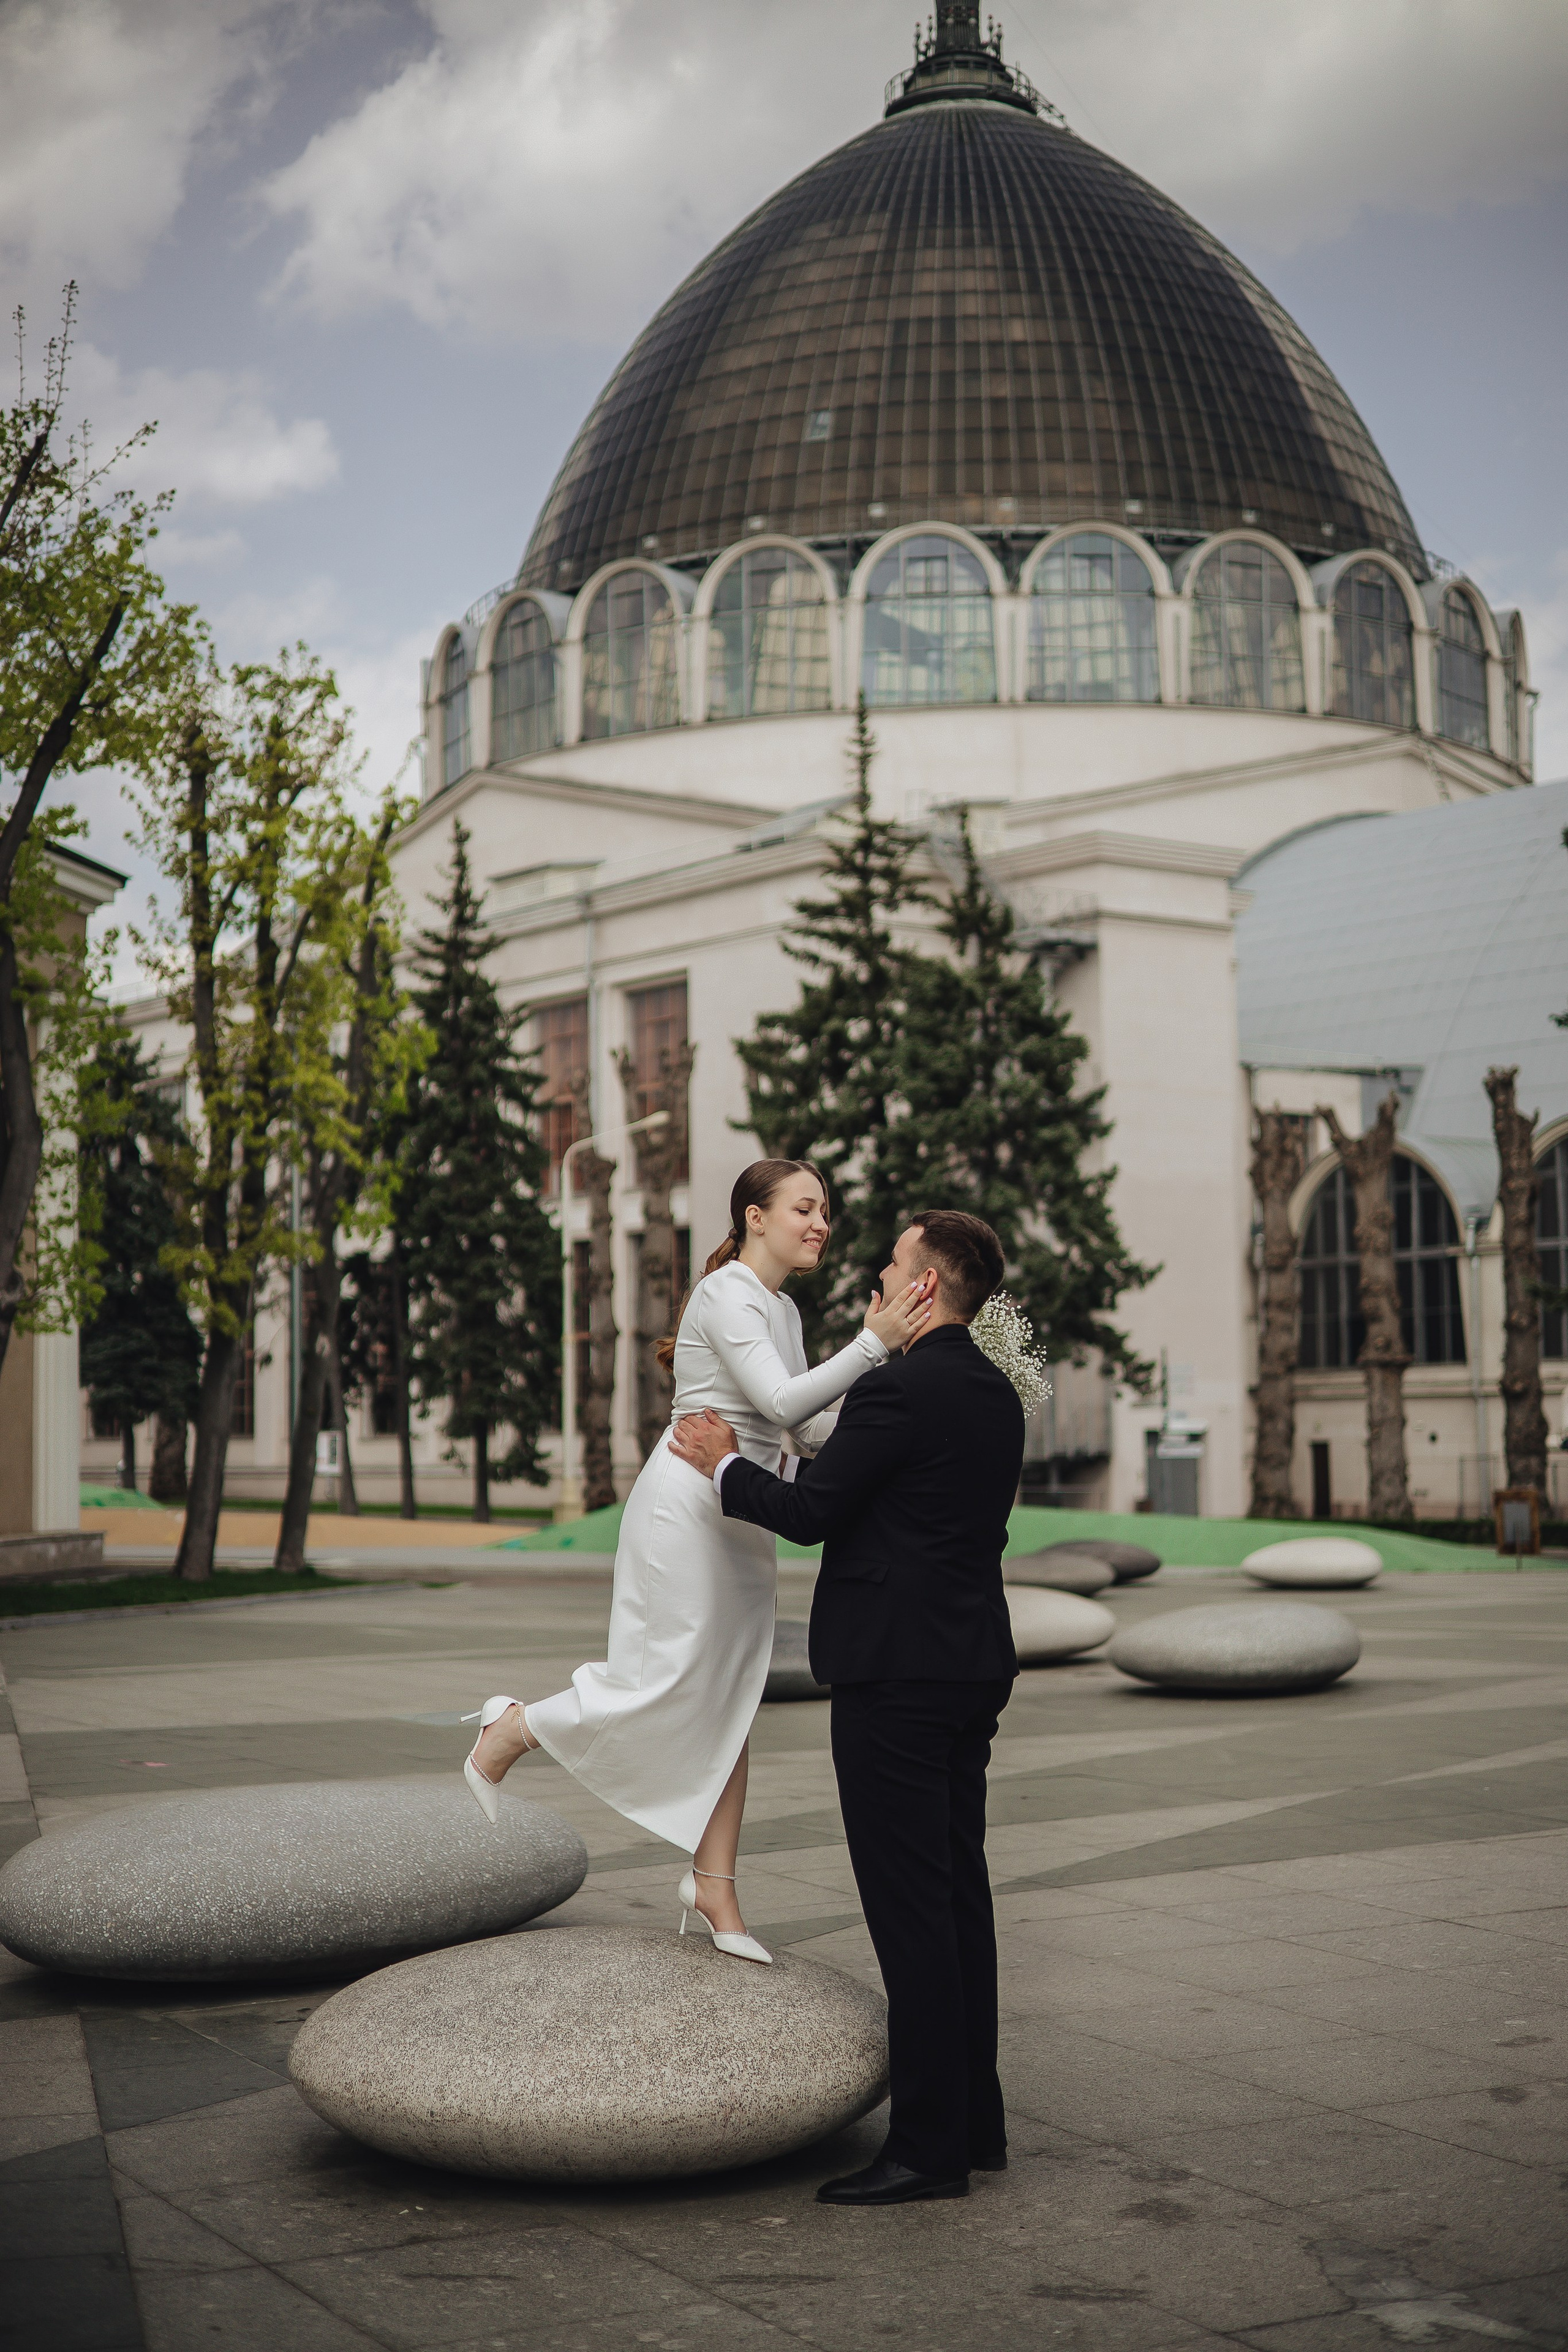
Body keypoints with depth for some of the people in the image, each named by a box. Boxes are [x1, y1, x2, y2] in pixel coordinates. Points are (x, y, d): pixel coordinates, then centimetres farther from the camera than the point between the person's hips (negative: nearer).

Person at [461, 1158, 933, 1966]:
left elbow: (808, 1432, 11)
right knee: (666, 1687, -7)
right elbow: (781, 1400, -24)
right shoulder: (726, 1294, -12)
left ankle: (713, 1887, 14)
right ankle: (508, 1731, 16)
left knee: (730, 1707, 8)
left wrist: (875, 1358, -1)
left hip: (743, 1517, 9)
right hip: (686, 1502, -9)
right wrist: (872, 1344, -29)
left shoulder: (784, 1310, 15)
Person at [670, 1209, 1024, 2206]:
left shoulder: (899, 1389, -16)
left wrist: (723, 1463, 5)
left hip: (896, 1675, -9)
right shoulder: (998, 1395, 12)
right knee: (959, 1892, 14)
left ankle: (930, 2145, -1)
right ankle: (975, 2120, 21)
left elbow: (809, 1511, -12)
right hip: (972, 1672, 9)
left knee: (910, 1905, -5)